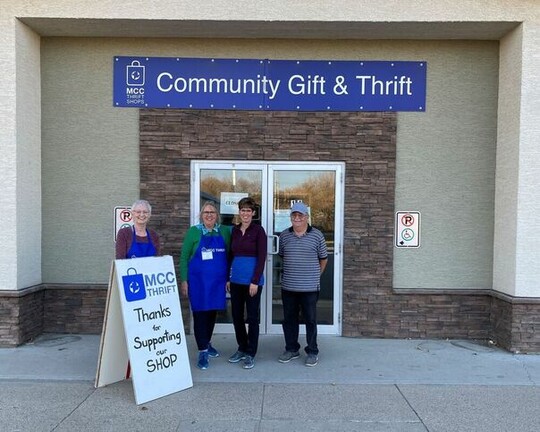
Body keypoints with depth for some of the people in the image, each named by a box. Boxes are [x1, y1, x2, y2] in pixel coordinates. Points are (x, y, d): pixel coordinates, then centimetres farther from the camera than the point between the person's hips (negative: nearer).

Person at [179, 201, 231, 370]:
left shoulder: (224, 231, 5)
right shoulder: (194, 231, -2)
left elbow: (228, 255, 10)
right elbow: (184, 256, -1)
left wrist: (229, 278, 7)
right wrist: (183, 280, -5)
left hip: (218, 280, 3)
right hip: (198, 280, -3)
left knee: (212, 313, 13)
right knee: (200, 314, 0)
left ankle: (207, 343, 33)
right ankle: (203, 352, 8)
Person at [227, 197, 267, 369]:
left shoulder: (258, 230, -7)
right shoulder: (234, 230, 9)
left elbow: (262, 257, -11)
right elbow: (231, 255, 14)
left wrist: (255, 281, -16)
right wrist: (228, 278, 11)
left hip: (252, 280, -5)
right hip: (236, 280, 6)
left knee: (252, 317, 4)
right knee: (236, 315, 13)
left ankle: (250, 354, 16)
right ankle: (242, 348, 31)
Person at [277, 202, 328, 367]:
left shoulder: (317, 235, -4)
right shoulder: (284, 235, 4)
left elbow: (323, 258, 6)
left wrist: (315, 275, 9)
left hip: (309, 287, -3)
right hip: (288, 286, 3)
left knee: (310, 320, 5)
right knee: (289, 319, 12)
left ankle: (312, 352, 19)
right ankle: (291, 349, 27)